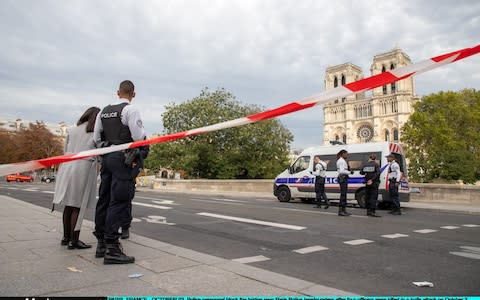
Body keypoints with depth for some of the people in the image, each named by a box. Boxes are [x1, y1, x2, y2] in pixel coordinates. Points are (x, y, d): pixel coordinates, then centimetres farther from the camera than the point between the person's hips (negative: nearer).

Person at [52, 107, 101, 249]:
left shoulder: (72, 130, 12)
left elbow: (66, 150, 16)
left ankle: (66, 237, 23)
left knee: (68, 205, 13)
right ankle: (74, 240, 3)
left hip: (67, 167, 5)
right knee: (78, 206, 0)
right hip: (83, 169, -5)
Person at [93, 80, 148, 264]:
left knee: (104, 199, 11)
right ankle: (111, 249, -8)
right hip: (124, 159, -7)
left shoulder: (104, 111, 14)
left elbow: (96, 138, 14)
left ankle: (101, 244, 21)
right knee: (119, 201, -8)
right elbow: (139, 136, -13)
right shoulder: (130, 110, -7)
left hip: (107, 158, 8)